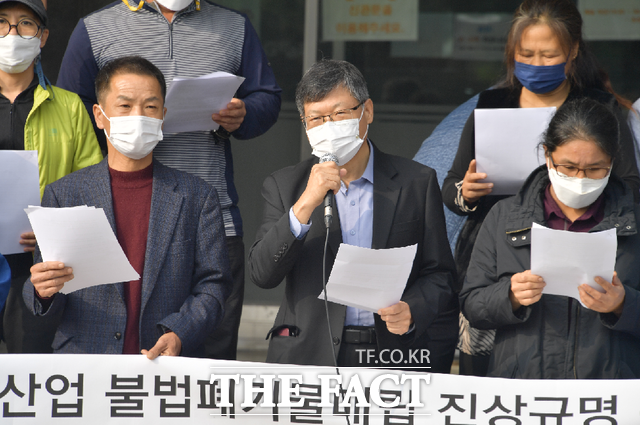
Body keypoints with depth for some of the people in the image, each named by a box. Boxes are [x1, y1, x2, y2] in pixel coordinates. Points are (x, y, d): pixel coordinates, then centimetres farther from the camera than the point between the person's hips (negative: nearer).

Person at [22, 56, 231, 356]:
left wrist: (178, 336, -10)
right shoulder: (63, 194, 12)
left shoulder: (198, 197, 12)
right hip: (83, 363, 1)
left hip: (171, 369, -1)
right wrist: (43, 291, -12)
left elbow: (213, 285, 7)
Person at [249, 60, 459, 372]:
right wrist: (306, 204, -11)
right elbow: (262, 274, -1)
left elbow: (439, 275, 12)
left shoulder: (417, 182, 10)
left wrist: (412, 311, -8)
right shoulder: (284, 186, 11)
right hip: (308, 357, 0)